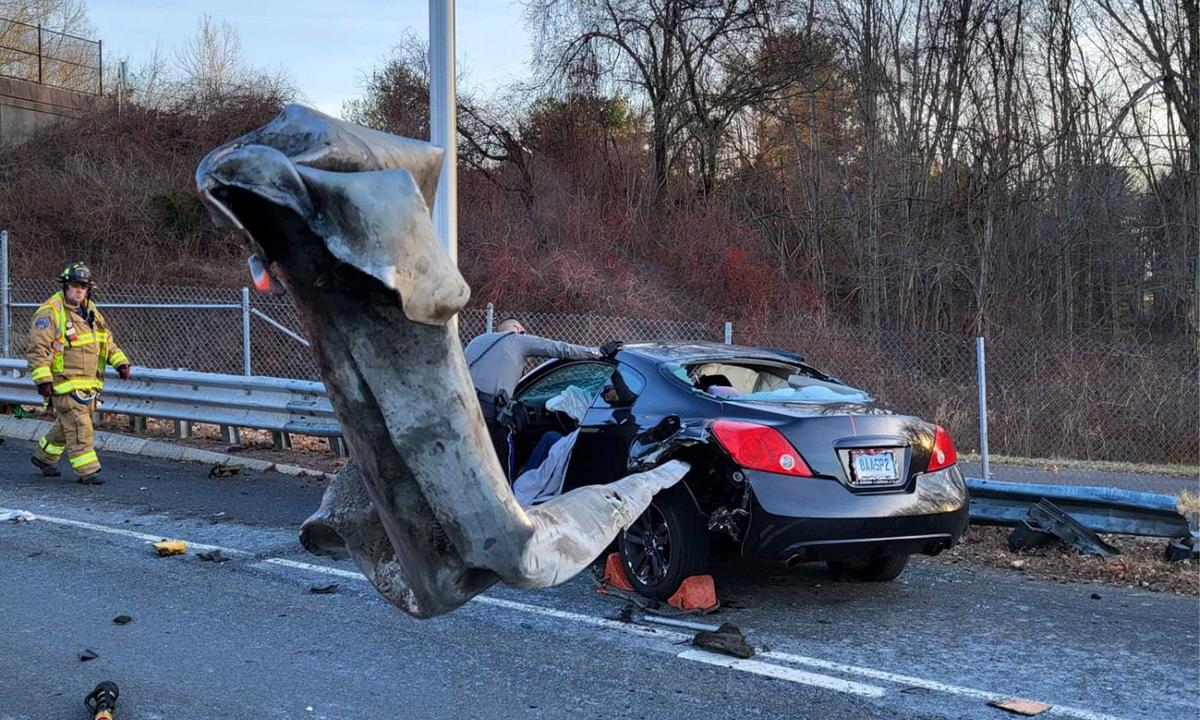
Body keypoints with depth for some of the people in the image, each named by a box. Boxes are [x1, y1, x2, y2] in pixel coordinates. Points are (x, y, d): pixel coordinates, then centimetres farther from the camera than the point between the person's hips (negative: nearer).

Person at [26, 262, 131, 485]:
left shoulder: (91, 311, 13)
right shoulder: (50, 313, -11)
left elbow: (107, 340, 22)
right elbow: (37, 349, -13)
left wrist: (120, 362, 9)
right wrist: (43, 380, -19)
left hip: (89, 383, 8)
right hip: (65, 382, -8)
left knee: (67, 424, 17)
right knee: (78, 426, -9)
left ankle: (44, 456, 35)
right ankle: (86, 471, -4)